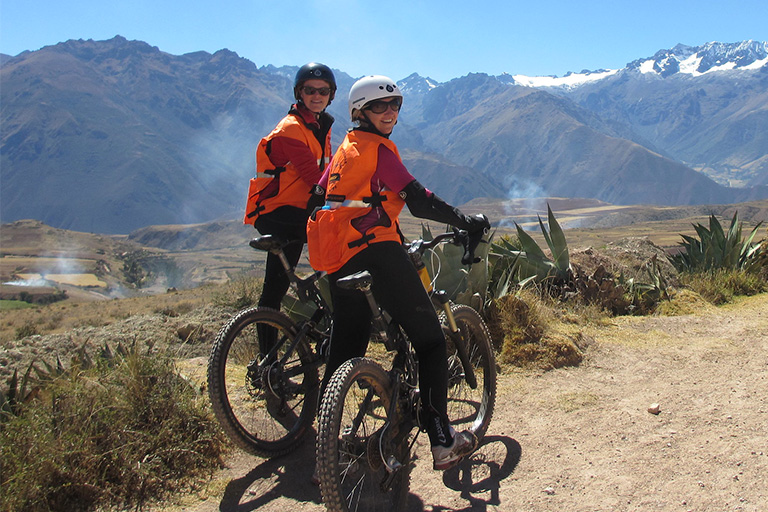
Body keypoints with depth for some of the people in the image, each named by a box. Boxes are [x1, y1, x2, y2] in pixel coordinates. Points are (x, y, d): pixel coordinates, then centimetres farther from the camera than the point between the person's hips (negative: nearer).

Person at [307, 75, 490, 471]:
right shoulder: (377, 147, -3)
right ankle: (441, 441, -6)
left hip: (335, 260, 9)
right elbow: (419, 201, -11)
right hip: (374, 251, -9)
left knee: (345, 349, 16)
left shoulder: (344, 150, 23)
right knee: (430, 339, -3)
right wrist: (467, 222, -2)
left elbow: (319, 197, 28)